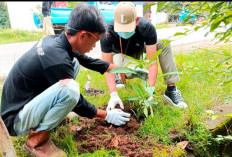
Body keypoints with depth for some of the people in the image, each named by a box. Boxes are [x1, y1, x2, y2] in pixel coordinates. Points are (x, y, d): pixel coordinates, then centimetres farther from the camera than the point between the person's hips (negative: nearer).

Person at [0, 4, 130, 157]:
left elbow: (88, 60, 10)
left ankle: (56, 114, 9)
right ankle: (37, 140, -12)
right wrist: (107, 115, -3)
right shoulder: (57, 60, -30)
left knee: (74, 63, 7)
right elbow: (77, 103, -18)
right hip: (16, 120, -9)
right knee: (70, 88, -35)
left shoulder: (54, 40, -4)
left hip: (26, 101, 9)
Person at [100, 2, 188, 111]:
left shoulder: (147, 28, -34)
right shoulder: (108, 33, -35)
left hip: (140, 49, 2)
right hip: (120, 55, -1)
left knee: (163, 44, -28)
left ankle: (171, 90, -24)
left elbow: (152, 62, -33)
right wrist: (114, 95, -41)